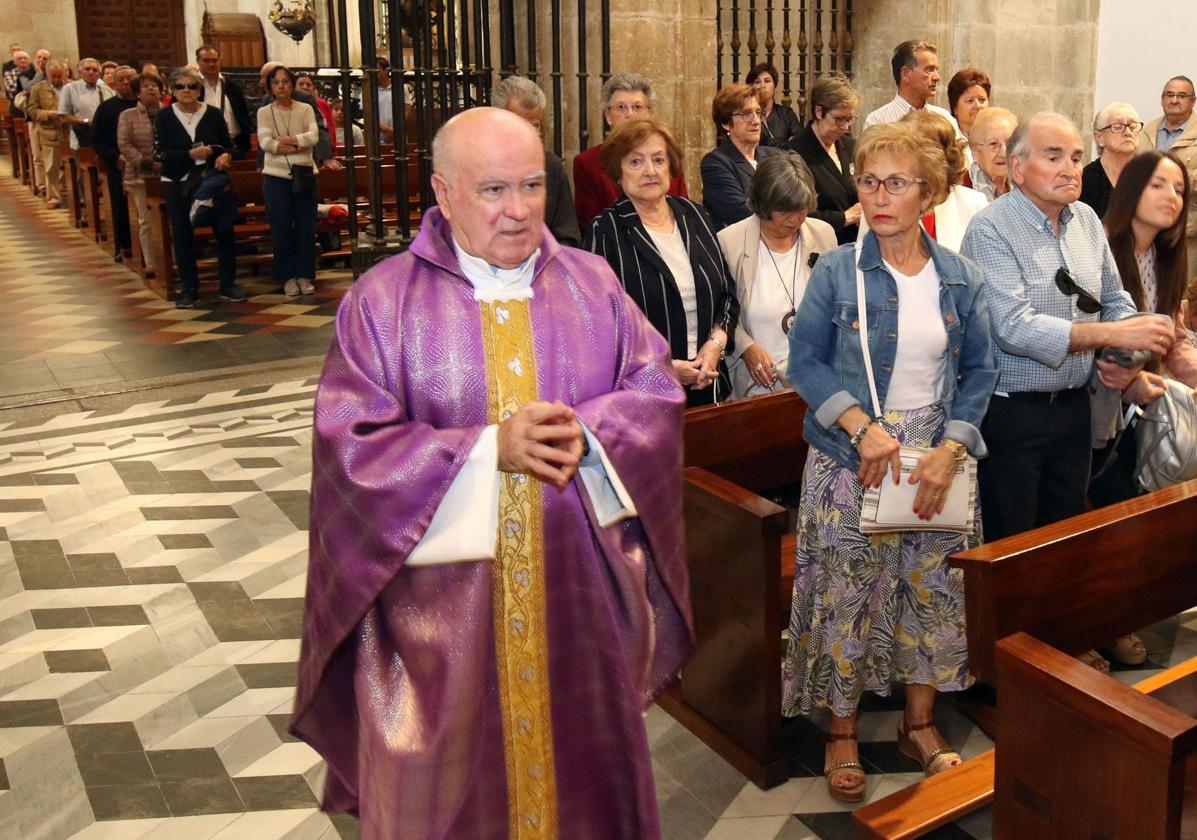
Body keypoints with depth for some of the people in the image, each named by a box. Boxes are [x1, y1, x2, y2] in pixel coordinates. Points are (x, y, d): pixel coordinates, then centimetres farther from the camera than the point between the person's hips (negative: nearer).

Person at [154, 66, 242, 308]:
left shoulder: (213, 114, 1)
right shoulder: (164, 116, -2)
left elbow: (229, 145, 9)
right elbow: (159, 153, -8)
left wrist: (226, 156, -14)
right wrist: (191, 154, -20)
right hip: (178, 184, -1)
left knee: (225, 229, -2)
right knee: (182, 235, 3)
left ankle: (228, 284, 11)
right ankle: (188, 289, 13)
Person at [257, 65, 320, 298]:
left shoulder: (306, 109, 6)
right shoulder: (264, 112, 3)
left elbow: (314, 136, -9)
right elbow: (265, 143, -11)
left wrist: (288, 140, -16)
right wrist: (298, 147, -12)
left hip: (304, 174, 1)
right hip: (276, 176, -1)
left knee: (306, 226, 1)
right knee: (281, 228, 1)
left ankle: (304, 275, 10)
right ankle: (287, 277, 8)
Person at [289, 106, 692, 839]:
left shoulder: (592, 283, 4)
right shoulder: (383, 299, -5)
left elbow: (657, 391, 2)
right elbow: (353, 440, -11)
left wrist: (585, 434, -18)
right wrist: (489, 449, -21)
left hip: (579, 585, 3)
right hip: (443, 595, -2)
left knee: (584, 764, 18)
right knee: (451, 779, 12)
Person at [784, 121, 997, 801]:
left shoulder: (962, 279, 2)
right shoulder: (837, 272, -6)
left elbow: (980, 371, 4)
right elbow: (806, 361, -6)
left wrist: (950, 451, -9)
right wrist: (863, 426, -18)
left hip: (936, 457, 3)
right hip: (850, 461, -3)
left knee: (935, 592, 10)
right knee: (846, 595, 3)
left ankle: (920, 723, 30)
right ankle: (842, 733, 21)